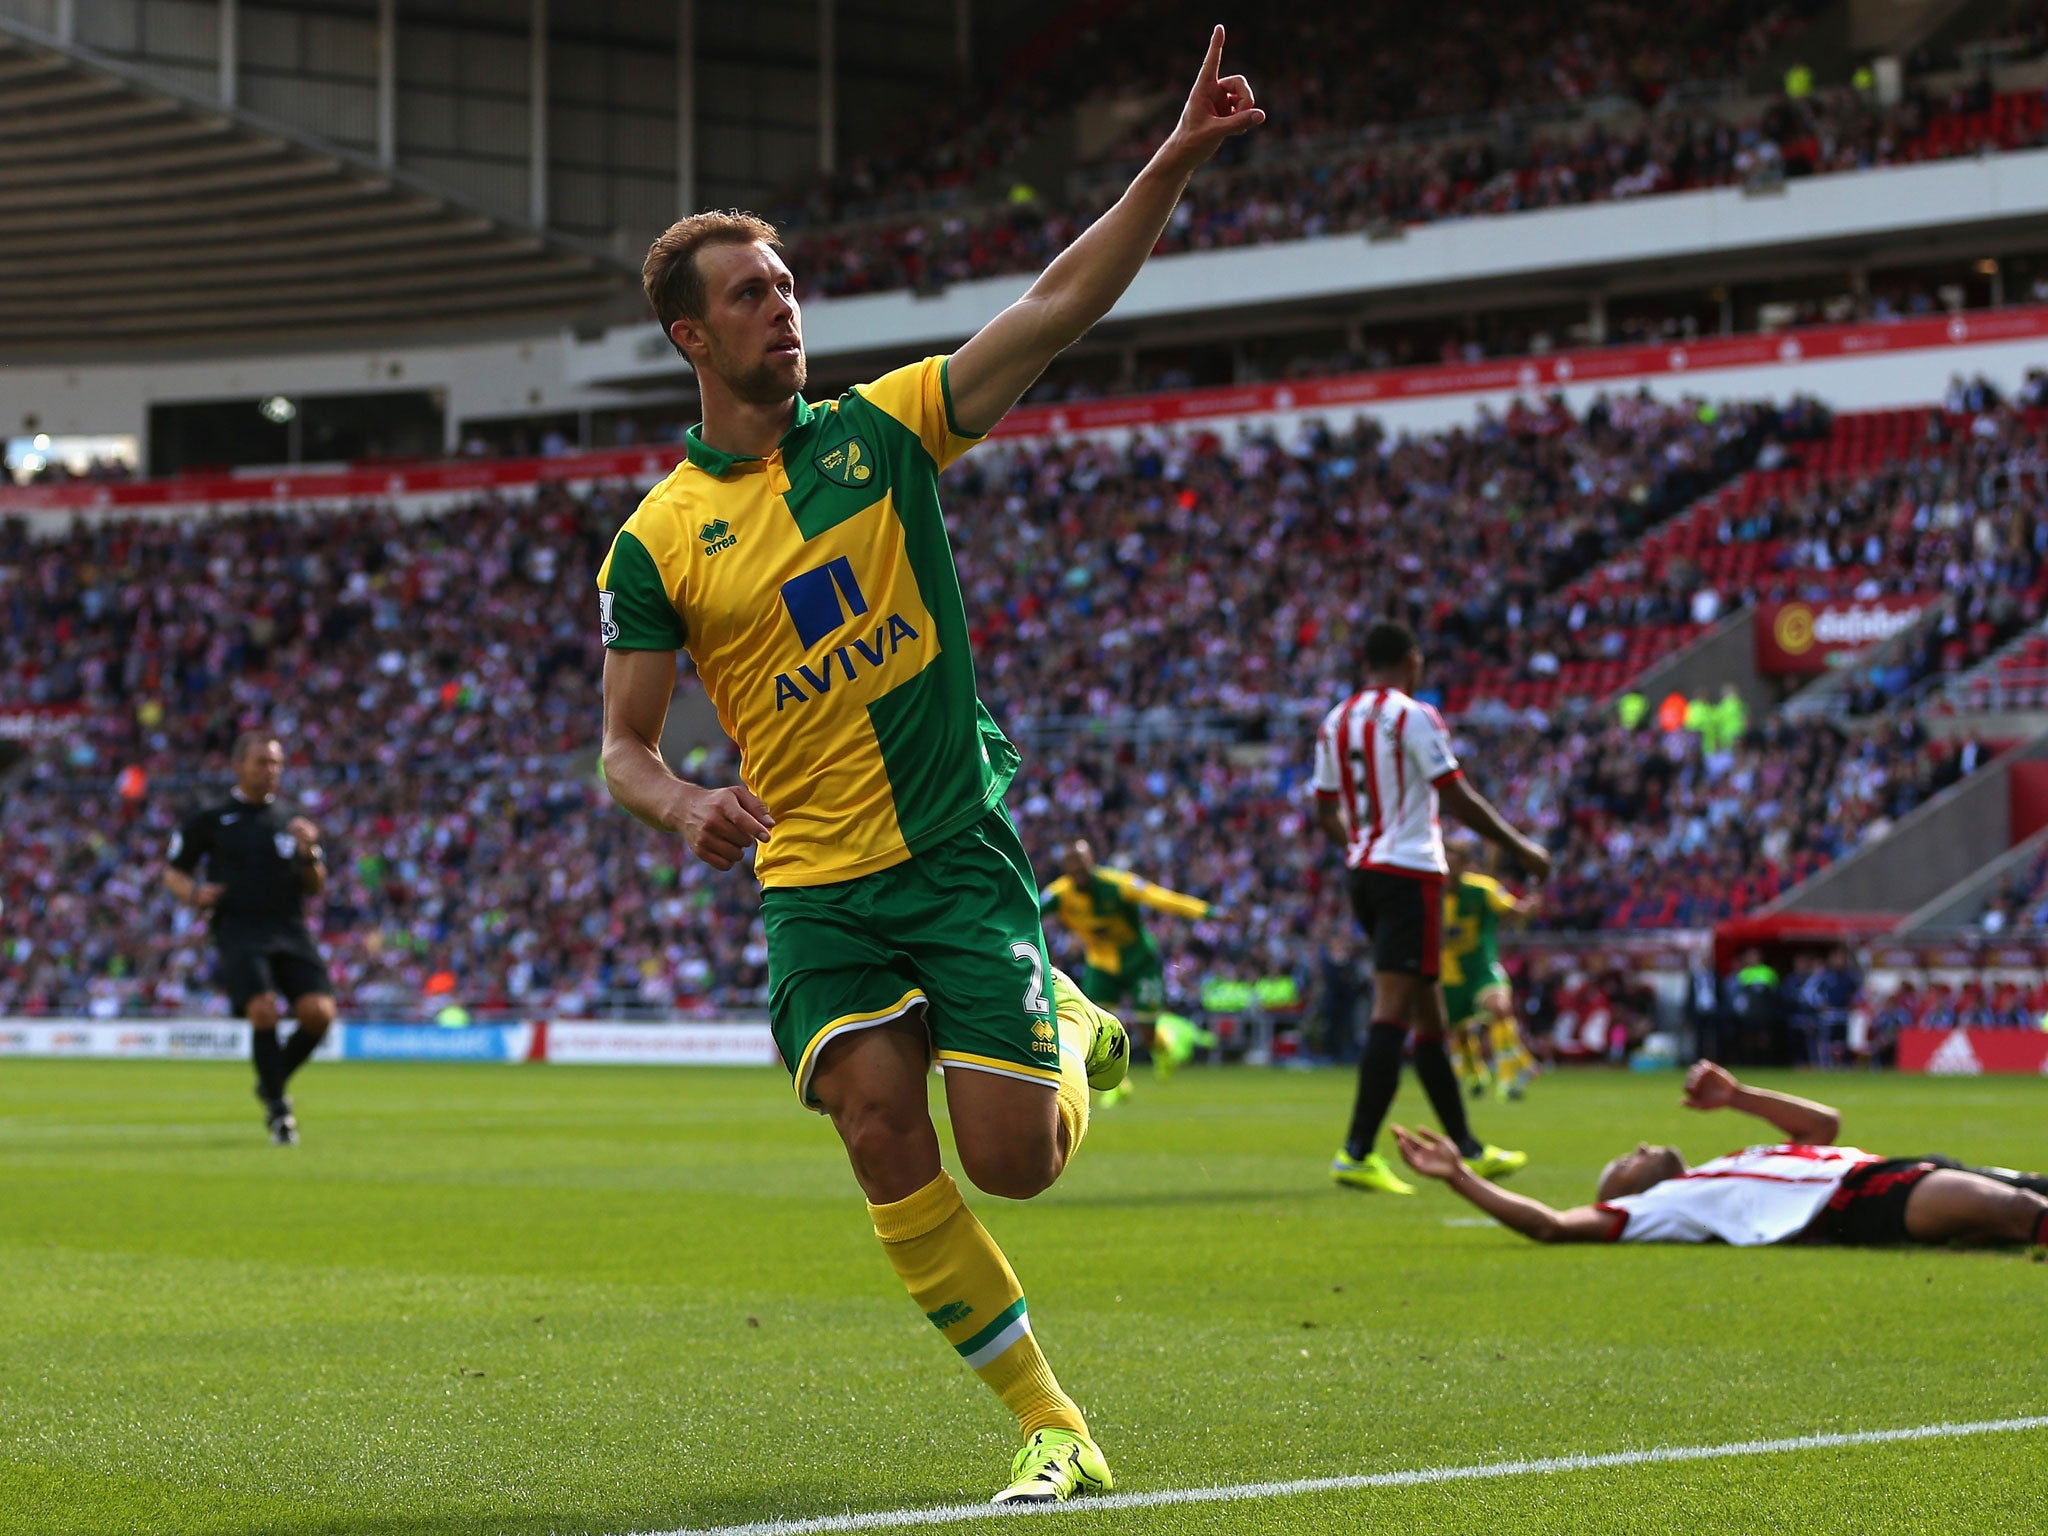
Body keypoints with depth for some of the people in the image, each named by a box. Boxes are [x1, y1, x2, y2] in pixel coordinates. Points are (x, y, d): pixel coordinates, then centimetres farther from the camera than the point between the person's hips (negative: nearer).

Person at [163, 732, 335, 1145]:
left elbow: (315, 890, 15)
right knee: (264, 1010, -24)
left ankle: (273, 1083, 12)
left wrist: (309, 854, -5)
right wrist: (194, 893, -9)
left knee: (319, 1012, -16)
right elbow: (173, 872, 13)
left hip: (290, 929, 3)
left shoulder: (290, 823, 17)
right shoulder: (209, 820, 9)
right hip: (239, 929, -3)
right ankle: (277, 1109, -7)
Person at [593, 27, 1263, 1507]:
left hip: (961, 850, -1)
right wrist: (689, 803, -18)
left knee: (1014, 1159, -10)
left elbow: (1059, 305, -4)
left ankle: (1075, 1029, 27)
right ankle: (1051, 1428, -1)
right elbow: (624, 746, 5)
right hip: (812, 883, 1)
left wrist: (1176, 161, -14)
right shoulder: (658, 541, 2)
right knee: (883, 1138, -14)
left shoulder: (880, 430, 3)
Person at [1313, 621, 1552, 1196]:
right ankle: (1357, 1153, -17)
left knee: (1429, 1013, 15)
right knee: (1393, 1013, -10)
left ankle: (1467, 1148, 22)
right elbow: (1457, 798, -13)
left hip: (1361, 872, 8)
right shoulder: (1413, 717, -10)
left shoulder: (1335, 723, 12)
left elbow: (1327, 813, 18)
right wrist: (1521, 849, -3)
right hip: (1409, 874, -8)